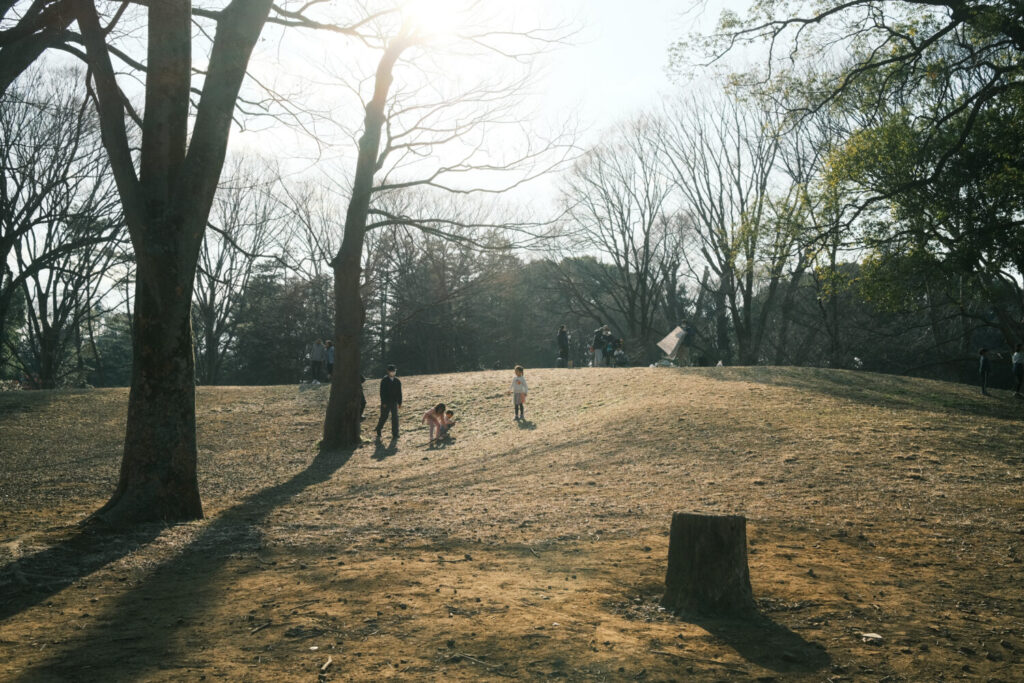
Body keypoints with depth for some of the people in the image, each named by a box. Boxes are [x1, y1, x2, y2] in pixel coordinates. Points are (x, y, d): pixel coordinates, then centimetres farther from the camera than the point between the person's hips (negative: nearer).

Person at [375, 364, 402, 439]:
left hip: (394, 402, 3)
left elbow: (399, 393, 8)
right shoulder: (384, 380, -7)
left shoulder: (397, 381, 4)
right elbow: (382, 392, -9)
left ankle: (395, 434, 4)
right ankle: (378, 432, 27)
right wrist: (383, 402, -13)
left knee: (395, 418, -2)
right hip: (386, 402, -3)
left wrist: (399, 402, 4)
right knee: (383, 417, 6)